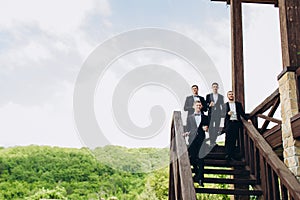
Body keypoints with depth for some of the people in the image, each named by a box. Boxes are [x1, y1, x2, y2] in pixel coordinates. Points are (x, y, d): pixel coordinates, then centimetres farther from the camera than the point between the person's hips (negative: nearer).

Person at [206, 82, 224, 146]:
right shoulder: (208, 96, 5)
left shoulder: (221, 96, 9)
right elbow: (206, 105, 3)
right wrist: (209, 105, -18)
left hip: (218, 114, 1)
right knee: (211, 128, -2)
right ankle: (211, 141, 6)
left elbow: (222, 105, 13)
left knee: (216, 128, 1)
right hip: (211, 114, -1)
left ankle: (214, 141, 9)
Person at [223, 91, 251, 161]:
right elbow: (225, 113, 1)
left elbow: (242, 113, 13)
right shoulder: (226, 104, 10)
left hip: (236, 123, 2)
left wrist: (247, 119, 1)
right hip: (229, 123, -2)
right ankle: (227, 154, -7)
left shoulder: (238, 104, 16)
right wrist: (228, 113, -21)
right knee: (228, 139, -9)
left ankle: (232, 155, 4)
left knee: (234, 139, 0)